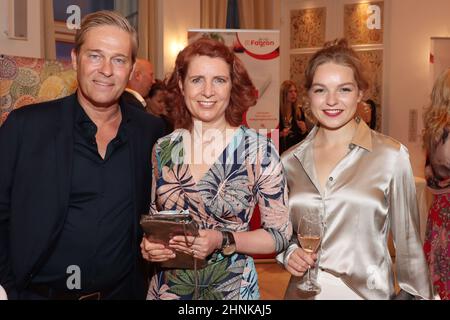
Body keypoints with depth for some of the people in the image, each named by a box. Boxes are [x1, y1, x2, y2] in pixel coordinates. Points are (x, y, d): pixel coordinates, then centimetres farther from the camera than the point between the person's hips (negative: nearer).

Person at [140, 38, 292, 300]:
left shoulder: (259, 150, -13)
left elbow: (280, 235, -8)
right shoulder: (163, 149, -5)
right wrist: (149, 244, -11)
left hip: (233, 287, -2)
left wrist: (222, 241, -21)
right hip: (168, 287, 3)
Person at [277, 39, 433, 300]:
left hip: (366, 292, -3)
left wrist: (419, 295, -2)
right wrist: (289, 253, -6)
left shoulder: (391, 156, -11)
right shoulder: (290, 161, -2)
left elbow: (407, 240, -5)